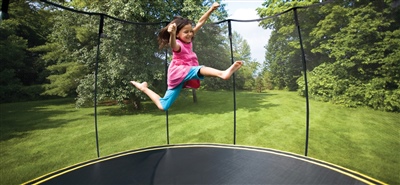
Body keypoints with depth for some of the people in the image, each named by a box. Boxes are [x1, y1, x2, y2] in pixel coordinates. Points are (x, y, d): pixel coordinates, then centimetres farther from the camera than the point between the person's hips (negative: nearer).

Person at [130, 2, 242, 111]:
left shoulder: (188, 40, 8)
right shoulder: (178, 44, -13)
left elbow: (200, 23, 11)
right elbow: (173, 45, -40)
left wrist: (211, 10, 3)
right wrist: (172, 34, -60)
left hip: (183, 76, 8)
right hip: (178, 73, -7)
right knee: (199, 69, -36)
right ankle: (222, 73, -63)